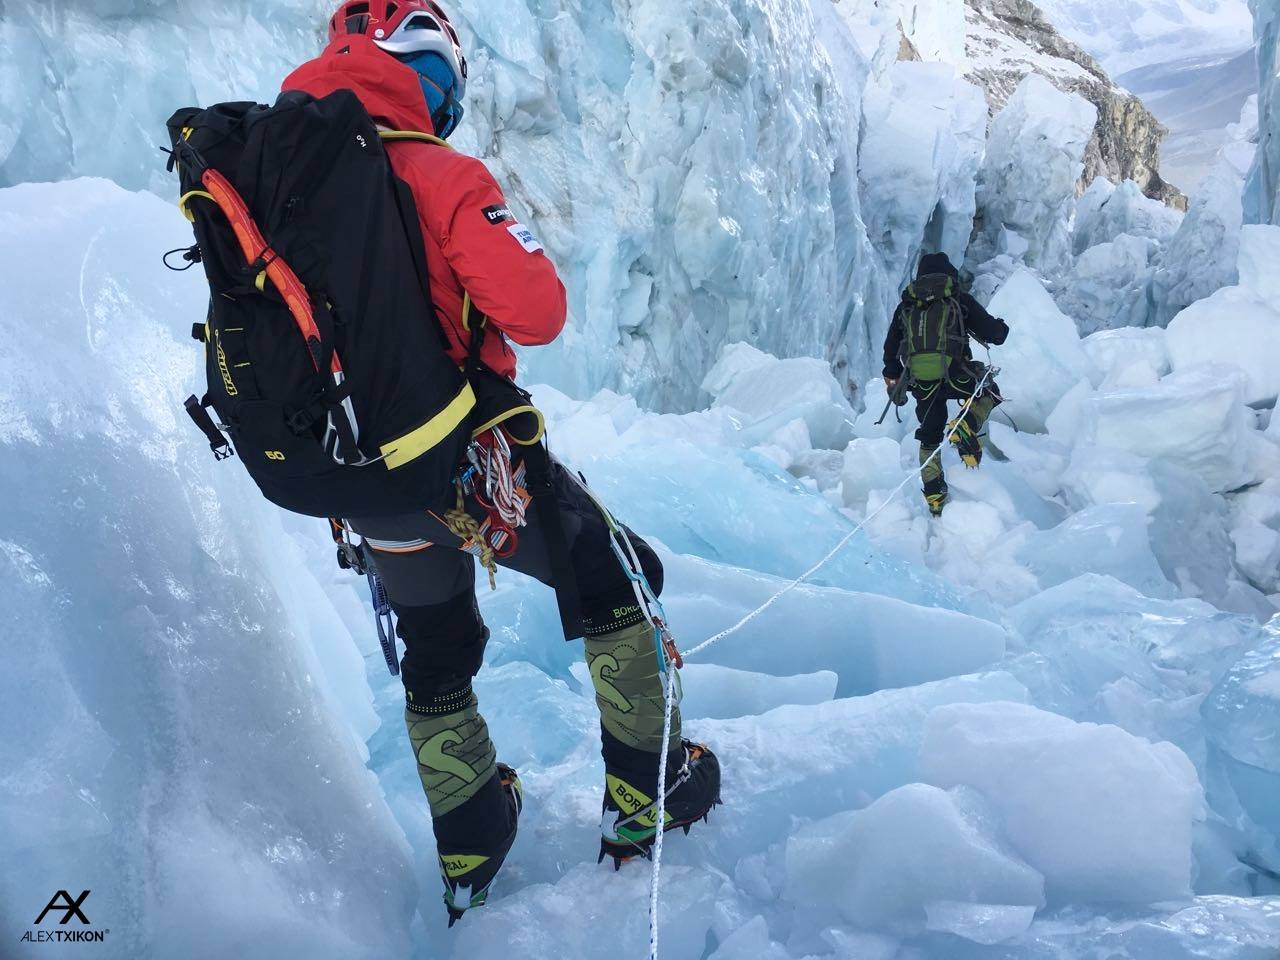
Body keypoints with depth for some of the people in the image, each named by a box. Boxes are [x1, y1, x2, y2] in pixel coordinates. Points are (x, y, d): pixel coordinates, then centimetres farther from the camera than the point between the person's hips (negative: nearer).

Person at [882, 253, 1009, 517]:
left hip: (921, 384, 3)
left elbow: (890, 351, 17)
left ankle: (934, 497, 17)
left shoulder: (905, 306, 16)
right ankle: (967, 426, -3)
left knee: (929, 438, 20)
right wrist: (1002, 327, 29)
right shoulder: (959, 299, 7)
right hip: (956, 376, -3)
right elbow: (994, 334, 5)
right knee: (989, 392, 27)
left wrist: (893, 384, 30)